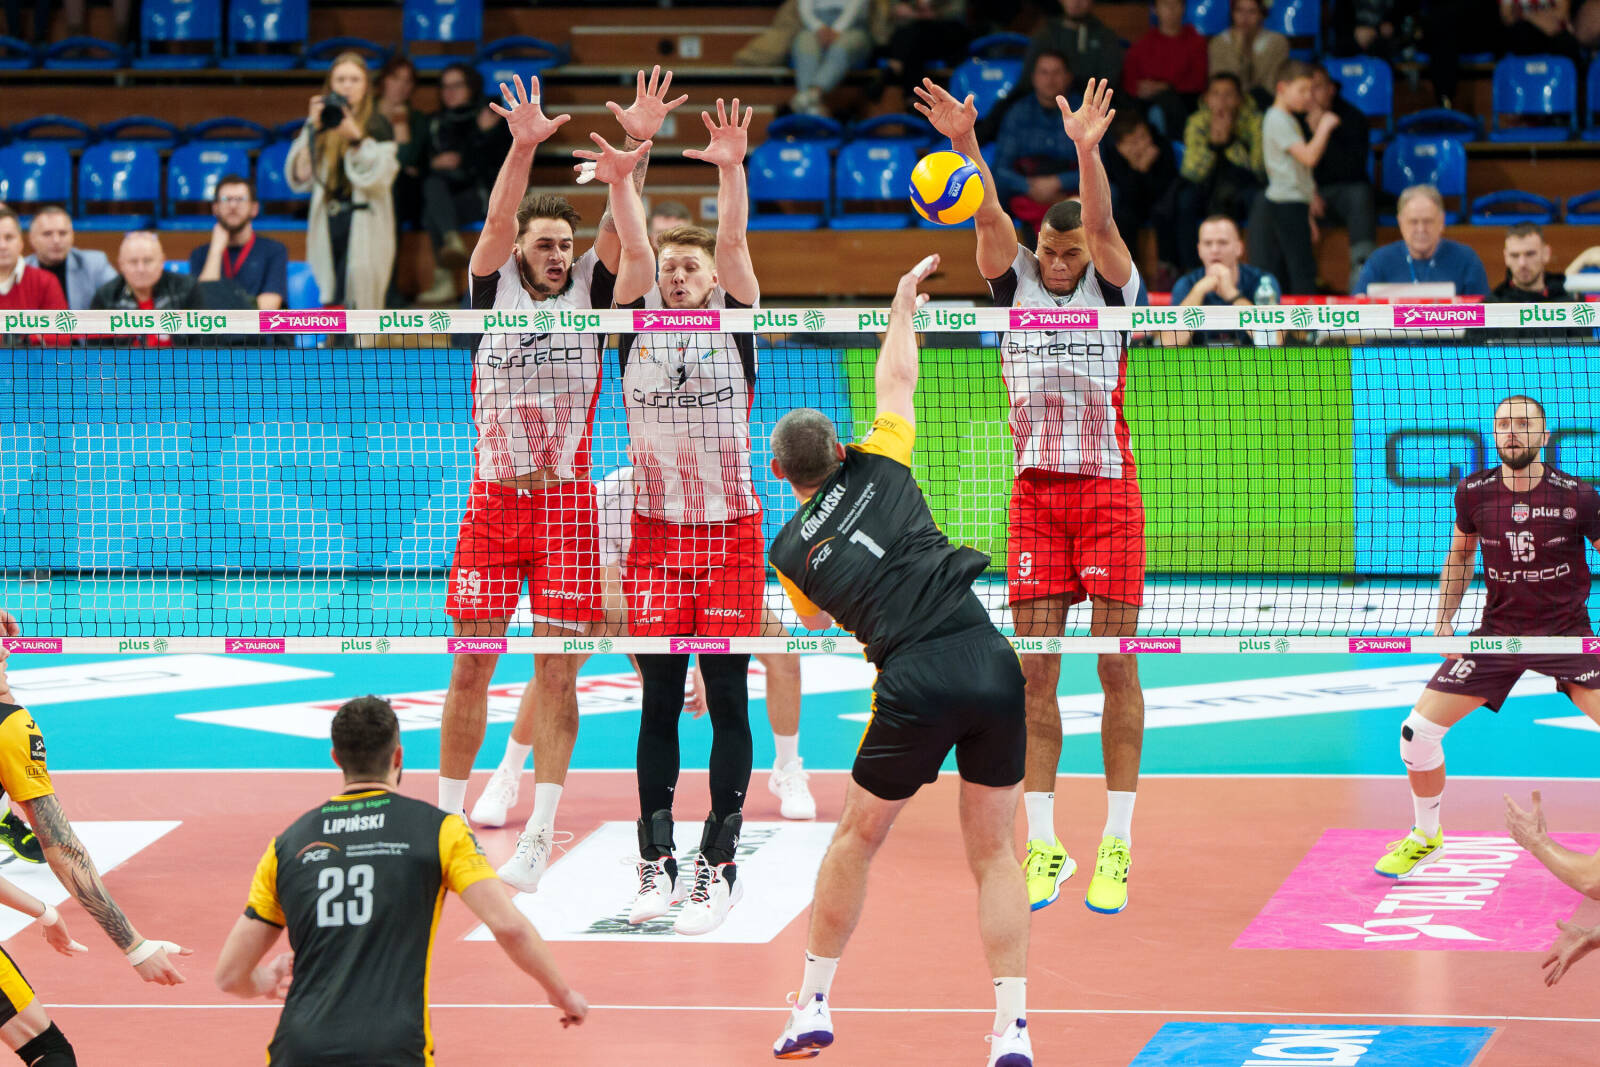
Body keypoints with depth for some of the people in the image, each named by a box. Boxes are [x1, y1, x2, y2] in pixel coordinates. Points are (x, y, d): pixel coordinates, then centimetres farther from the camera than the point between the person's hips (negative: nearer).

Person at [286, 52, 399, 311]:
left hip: (364, 231, -4)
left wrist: (355, 139, -19)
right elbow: (300, 178, 3)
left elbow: (379, 178, -8)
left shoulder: (378, 126, 1)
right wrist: (312, 130, -5)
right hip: (328, 226, 4)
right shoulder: (322, 126, 10)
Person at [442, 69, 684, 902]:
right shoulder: (495, 287, 5)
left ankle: (537, 839, 0)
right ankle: (448, 819, 13)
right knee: (471, 665, 2)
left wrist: (636, 146, -23)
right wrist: (523, 147, -28)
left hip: (567, 501, 0)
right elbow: (499, 220, -11)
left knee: (557, 670, -2)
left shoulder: (587, 290, 7)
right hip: (492, 496, 0)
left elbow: (618, 224, -6)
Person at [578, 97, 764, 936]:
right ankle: (657, 863, 9)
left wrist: (731, 171, -32)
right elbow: (635, 248, -13)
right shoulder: (640, 319, 4)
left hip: (730, 535, -2)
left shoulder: (733, 318, 1)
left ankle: (719, 866, 4)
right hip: (657, 531, 2)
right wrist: (620, 180, -31)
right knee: (659, 702, 4)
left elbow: (733, 243, -15)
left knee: (727, 702, 0)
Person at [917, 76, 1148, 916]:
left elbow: (1101, 222, -17)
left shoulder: (1113, 289, 1)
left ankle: (1117, 844, 2)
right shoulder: (1014, 284, 7)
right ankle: (1043, 845, 4)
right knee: (1034, 666, -1)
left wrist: (1086, 149, -34)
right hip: (1035, 491, 2)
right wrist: (964, 142, -26)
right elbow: (988, 216, -9)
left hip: (1107, 489, -2)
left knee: (1116, 664, -2)